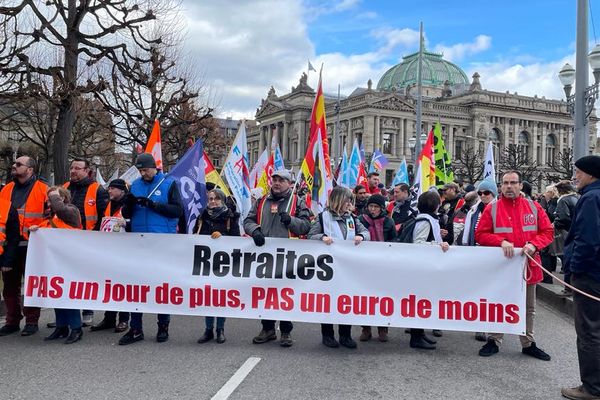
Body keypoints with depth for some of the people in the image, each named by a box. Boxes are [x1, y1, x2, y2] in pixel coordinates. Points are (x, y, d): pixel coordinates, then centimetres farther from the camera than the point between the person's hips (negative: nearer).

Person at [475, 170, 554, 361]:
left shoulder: (534, 207, 2)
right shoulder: (492, 208, -4)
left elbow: (548, 232, 2)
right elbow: (480, 234, -6)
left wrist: (534, 245, -16)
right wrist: (501, 241, -21)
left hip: (528, 265, 3)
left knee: (528, 308, 15)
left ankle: (528, 344, 29)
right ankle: (493, 341, 21)